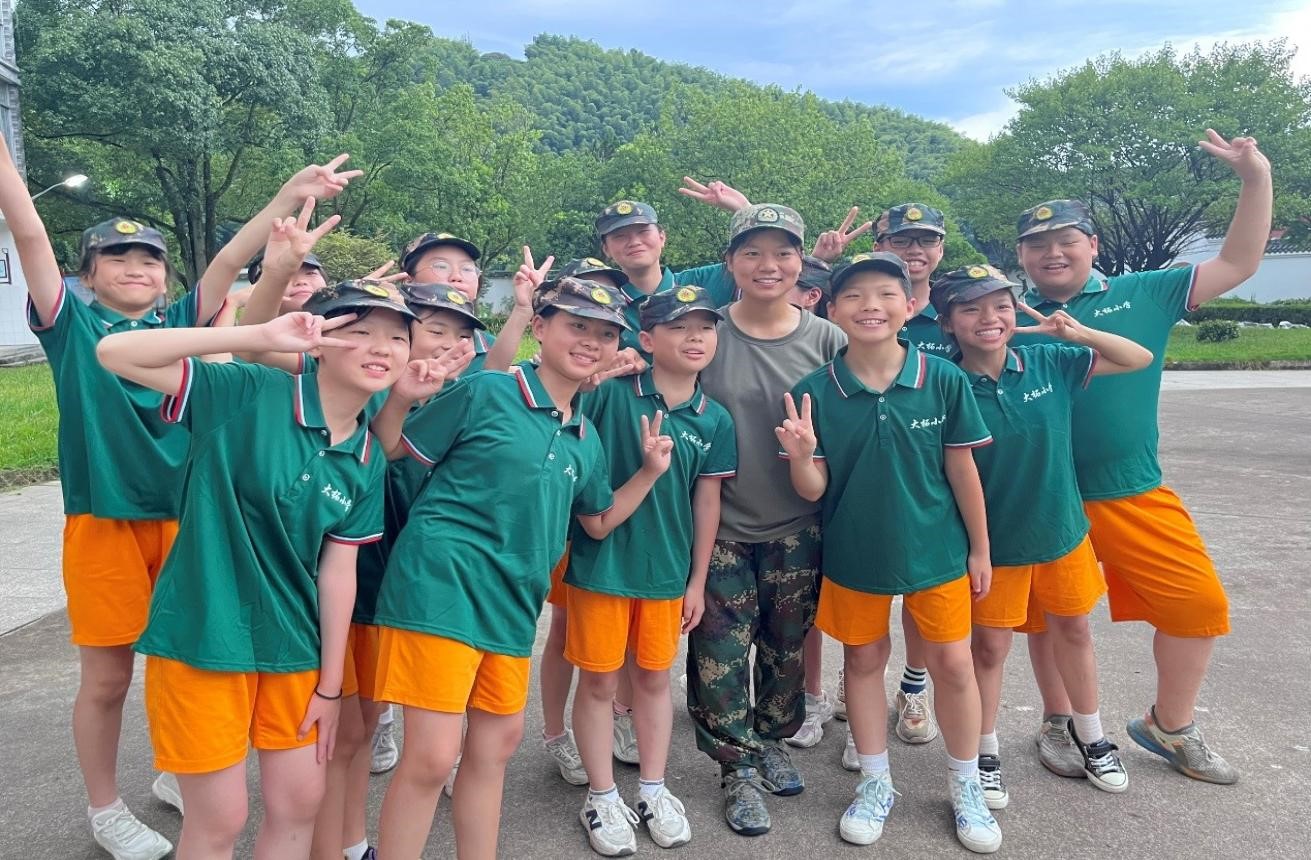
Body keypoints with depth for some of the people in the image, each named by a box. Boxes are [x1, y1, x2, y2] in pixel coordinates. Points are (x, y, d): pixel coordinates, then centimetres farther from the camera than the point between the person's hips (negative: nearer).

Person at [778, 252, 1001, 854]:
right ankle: (875, 783, 36)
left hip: (936, 549, 0)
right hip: (853, 551, 0)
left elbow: (962, 470, -3)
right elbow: (813, 490, -10)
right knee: (863, 660, 15)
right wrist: (801, 455, -32)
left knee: (952, 662, 11)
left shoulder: (944, 380, -12)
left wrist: (979, 548, 3)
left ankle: (966, 787, 35)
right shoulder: (814, 392, -13)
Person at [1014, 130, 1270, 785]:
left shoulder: (1142, 294, 2)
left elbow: (1237, 264, 4)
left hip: (1137, 495, 2)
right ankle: (1058, 724, 34)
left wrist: (1256, 177, -3)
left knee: (1198, 604, 4)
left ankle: (1170, 727, 28)